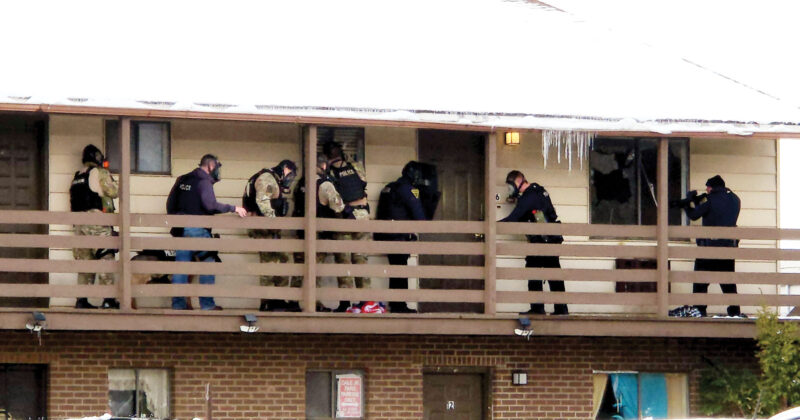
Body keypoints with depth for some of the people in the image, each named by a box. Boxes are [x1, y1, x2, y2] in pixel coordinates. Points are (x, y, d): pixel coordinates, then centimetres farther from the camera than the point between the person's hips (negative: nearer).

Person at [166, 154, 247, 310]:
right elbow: (210, 205, -21)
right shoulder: (204, 181, -9)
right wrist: (233, 208, -15)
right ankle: (207, 304, 1)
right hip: (197, 230, -7)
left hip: (180, 230, 7)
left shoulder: (182, 180, 13)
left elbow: (170, 202, 16)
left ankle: (178, 304, 5)